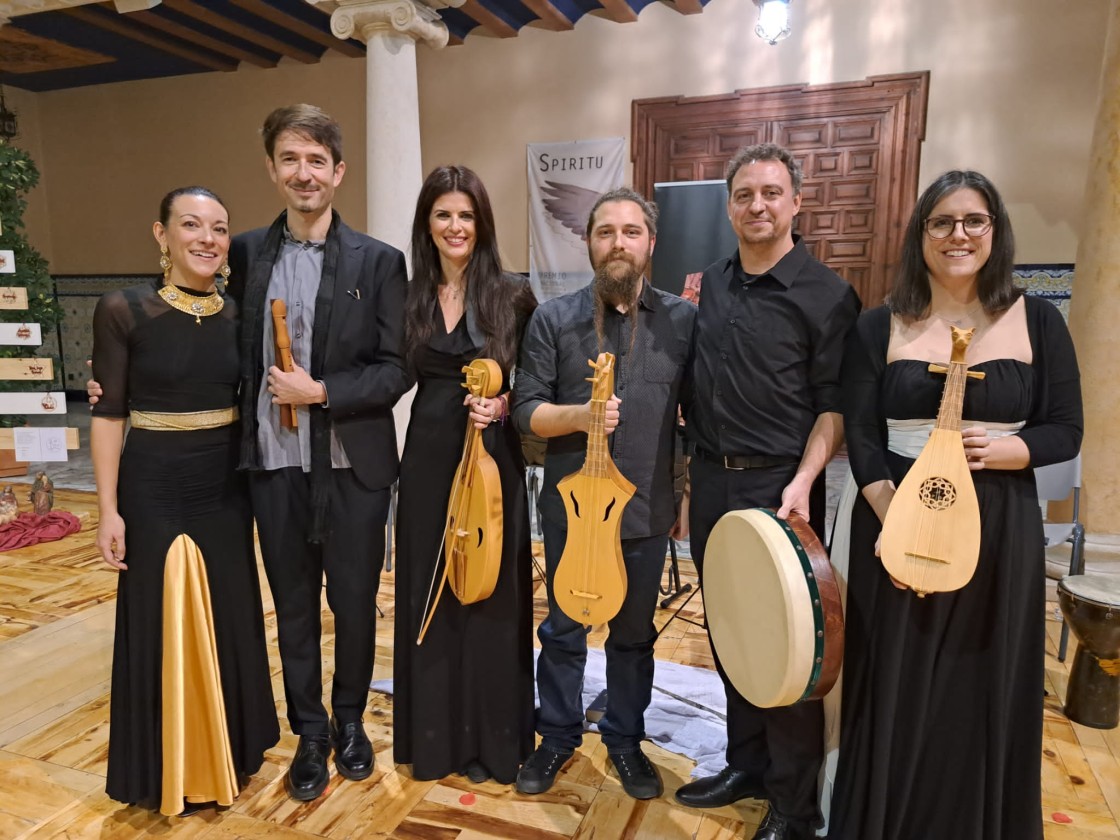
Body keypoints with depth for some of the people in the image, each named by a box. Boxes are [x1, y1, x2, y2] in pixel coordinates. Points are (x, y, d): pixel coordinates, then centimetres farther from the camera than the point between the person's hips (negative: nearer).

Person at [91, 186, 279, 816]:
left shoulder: (240, 315, 2)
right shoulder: (124, 311, -9)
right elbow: (108, 414, -8)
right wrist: (109, 509, -10)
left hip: (226, 487, 4)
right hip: (155, 490, -4)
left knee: (230, 619, 15)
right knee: (162, 624, 8)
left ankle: (228, 752, 37)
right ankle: (170, 767, 29)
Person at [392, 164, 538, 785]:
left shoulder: (512, 296, -3)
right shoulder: (409, 297, 5)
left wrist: (502, 405, -16)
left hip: (492, 460, -3)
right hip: (428, 460, 3)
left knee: (488, 593, 7)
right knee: (428, 591, 11)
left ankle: (490, 738, 26)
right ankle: (434, 733, 30)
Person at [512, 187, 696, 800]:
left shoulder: (684, 320, -1)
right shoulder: (553, 319, -4)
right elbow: (526, 410, -5)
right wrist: (579, 415, -23)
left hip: (647, 509, 1)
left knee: (633, 633, 17)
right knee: (563, 629, 14)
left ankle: (625, 740, 38)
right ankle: (558, 736, 36)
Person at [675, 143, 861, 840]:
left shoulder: (826, 294, -7)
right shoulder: (711, 285, 10)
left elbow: (834, 405, -9)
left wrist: (803, 481, -21)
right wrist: (700, 461, 8)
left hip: (778, 487, -6)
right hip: (711, 481, 6)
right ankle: (747, 764, 35)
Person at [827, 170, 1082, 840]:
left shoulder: (1037, 321, 2)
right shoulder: (879, 328, 0)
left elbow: (1066, 431, 2)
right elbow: (861, 439, -5)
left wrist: (999, 450, -18)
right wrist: (894, 522, -18)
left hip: (998, 532, 1)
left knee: (986, 689, 10)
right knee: (896, 689, 8)